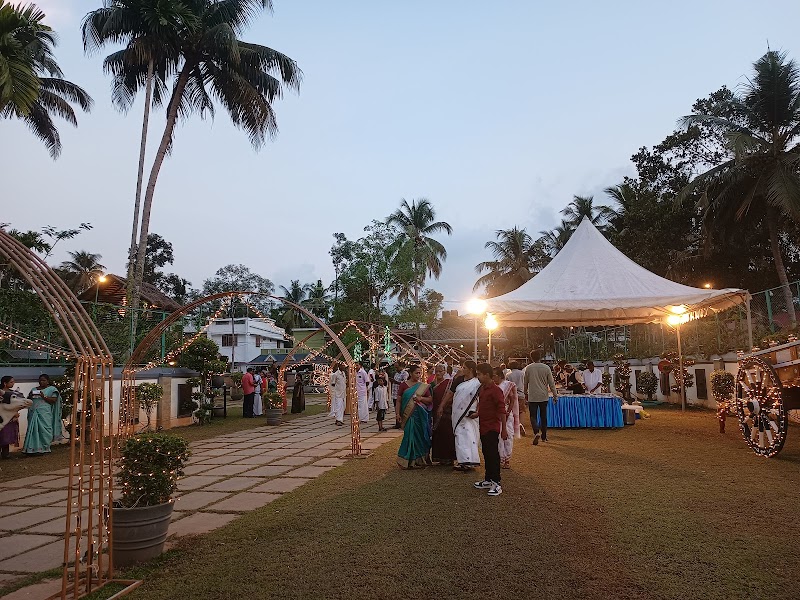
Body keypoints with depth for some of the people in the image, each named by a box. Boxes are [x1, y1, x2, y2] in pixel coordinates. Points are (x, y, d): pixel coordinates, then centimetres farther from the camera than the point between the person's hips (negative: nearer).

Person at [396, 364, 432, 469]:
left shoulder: (423, 386, 10)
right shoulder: (404, 385, 3)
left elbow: (430, 399, 11)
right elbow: (399, 400, 3)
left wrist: (421, 398, -7)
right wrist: (398, 414, -4)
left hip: (421, 414, 3)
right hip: (408, 414, -2)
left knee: (420, 437, 3)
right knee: (410, 436, -6)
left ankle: (419, 459, 15)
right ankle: (410, 461, 5)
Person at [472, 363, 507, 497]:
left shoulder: (495, 390, -17)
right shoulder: (482, 389, 11)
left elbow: (501, 410, -18)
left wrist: (504, 429, -18)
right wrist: (477, 414, 11)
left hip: (492, 428, -9)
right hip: (483, 427, 9)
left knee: (493, 455, -5)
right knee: (486, 454, 16)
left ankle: (496, 484, 1)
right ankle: (488, 480, 26)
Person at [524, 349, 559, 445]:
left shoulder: (528, 368, -4)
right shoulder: (546, 368, -3)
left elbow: (525, 383, 6)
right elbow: (551, 383, 0)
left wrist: (526, 394, 21)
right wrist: (555, 395, 8)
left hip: (532, 397, -2)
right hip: (544, 396, 2)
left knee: (533, 416, 0)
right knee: (543, 416, 15)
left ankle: (536, 433, -23)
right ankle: (544, 436, 22)